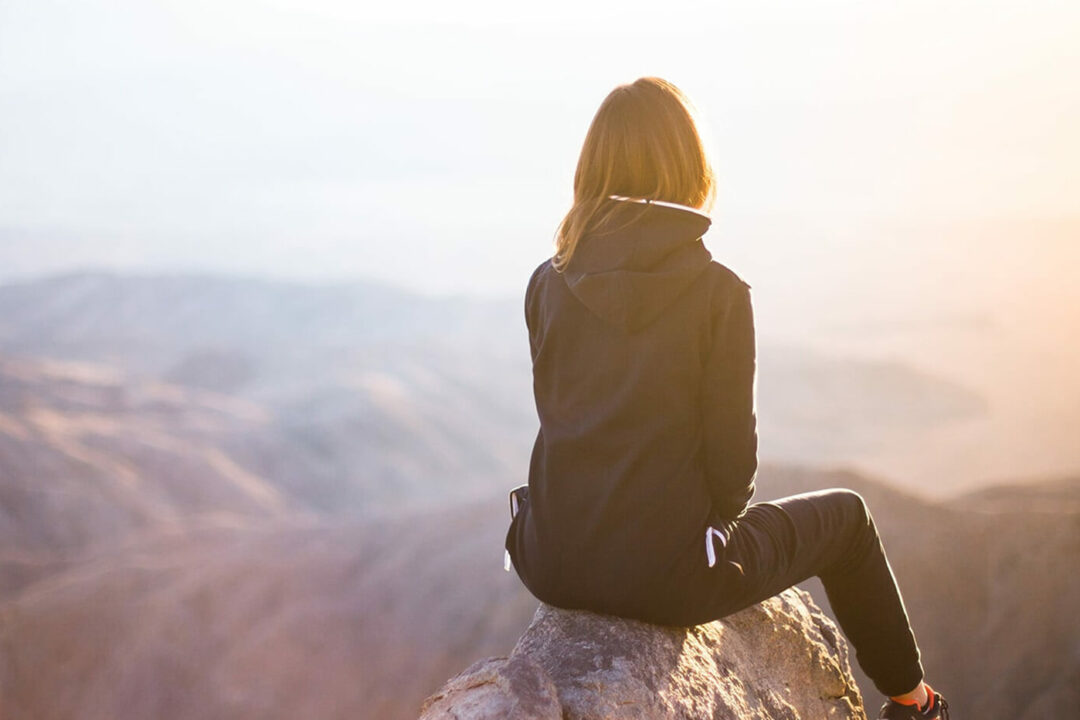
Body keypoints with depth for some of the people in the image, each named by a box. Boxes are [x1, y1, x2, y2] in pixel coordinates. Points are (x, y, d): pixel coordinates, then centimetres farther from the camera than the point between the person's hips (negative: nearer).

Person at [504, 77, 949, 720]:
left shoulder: (549, 284, -2)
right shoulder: (718, 291, -14)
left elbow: (560, 415, 8)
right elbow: (734, 458, -10)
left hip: (552, 566, 5)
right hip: (663, 578, -4)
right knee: (845, 515, 22)